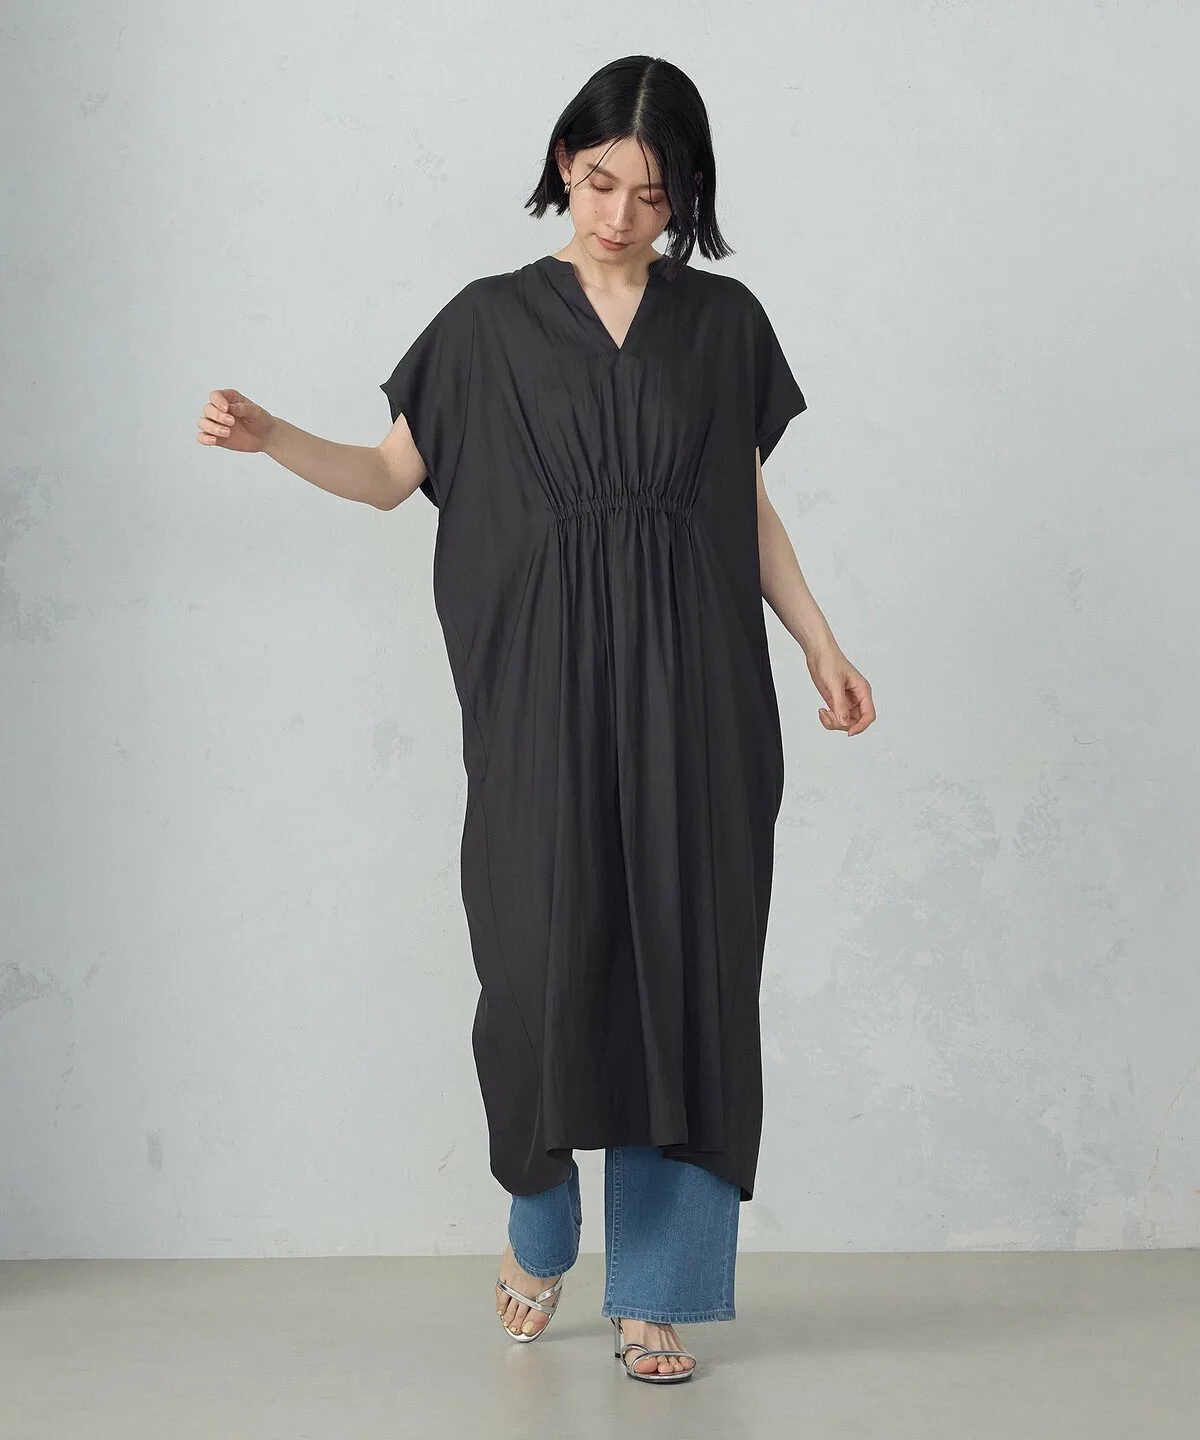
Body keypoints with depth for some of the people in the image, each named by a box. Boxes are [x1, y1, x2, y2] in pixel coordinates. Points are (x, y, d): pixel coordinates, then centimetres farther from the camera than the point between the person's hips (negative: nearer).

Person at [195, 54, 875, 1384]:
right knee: (545, 959, -6)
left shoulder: (724, 322, 10)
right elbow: (391, 474, 7)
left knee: (683, 967, -1)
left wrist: (822, 645, 7)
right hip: (544, 688, -1)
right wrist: (271, 439, -9)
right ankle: (538, 1231, 22)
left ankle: (655, 1292, 10)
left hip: (692, 688, 1)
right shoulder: (492, 321, 7)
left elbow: (751, 508, 13)